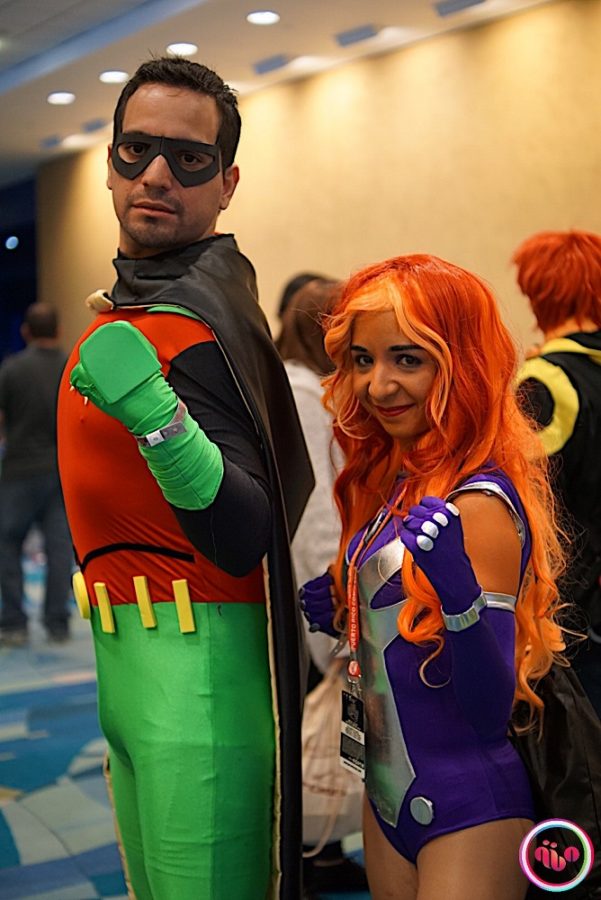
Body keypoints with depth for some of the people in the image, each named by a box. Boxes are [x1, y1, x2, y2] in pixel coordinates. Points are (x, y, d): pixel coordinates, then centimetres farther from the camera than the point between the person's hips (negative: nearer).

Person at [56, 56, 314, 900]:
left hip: (191, 662, -10)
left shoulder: (192, 325, -19)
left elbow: (245, 539, -28)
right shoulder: (140, 295, 10)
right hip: (131, 653, 10)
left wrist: (158, 419, -41)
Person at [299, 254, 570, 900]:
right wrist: (337, 616, -3)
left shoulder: (480, 502, -21)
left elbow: (491, 712, -23)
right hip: (388, 796, 8)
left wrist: (459, 591, -38)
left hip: (469, 819, -8)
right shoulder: (389, 485, 3)